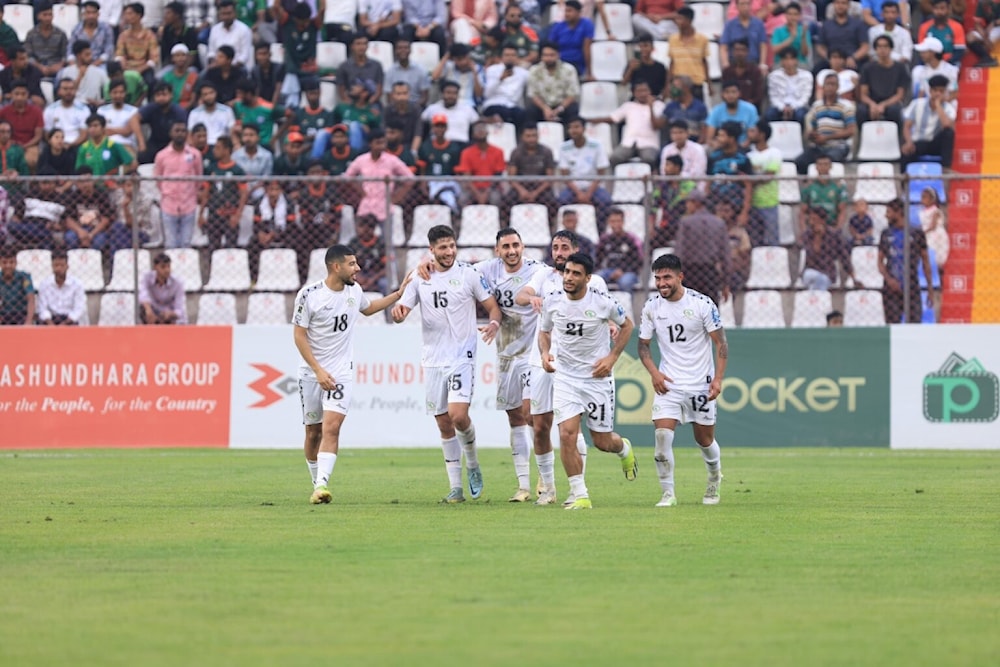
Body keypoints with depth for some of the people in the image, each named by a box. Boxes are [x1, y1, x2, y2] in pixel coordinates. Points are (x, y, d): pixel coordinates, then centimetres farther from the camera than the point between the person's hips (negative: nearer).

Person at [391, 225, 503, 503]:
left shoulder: (469, 274, -1)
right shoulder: (419, 278, 6)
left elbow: (493, 306, 4)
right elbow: (401, 311, 6)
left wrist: (494, 323, -19)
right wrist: (398, 311, -19)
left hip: (462, 358, -3)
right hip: (432, 361, 3)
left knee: (458, 416, -19)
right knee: (444, 425, 5)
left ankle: (473, 464, 9)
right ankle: (455, 487, 12)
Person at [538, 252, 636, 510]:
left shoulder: (603, 303, -13)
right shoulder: (551, 302, -6)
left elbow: (626, 325, 6)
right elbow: (544, 331, 13)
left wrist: (612, 357, -4)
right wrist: (545, 353, -8)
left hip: (598, 377, -1)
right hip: (564, 376, 1)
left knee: (602, 441, 6)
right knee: (567, 434, -16)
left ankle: (624, 449, 45)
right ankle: (580, 496, -6)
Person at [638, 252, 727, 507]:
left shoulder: (702, 304, -11)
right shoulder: (651, 306, -2)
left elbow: (720, 343, -5)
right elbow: (644, 344, 9)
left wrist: (718, 378, -12)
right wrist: (654, 372, -7)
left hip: (701, 383, -2)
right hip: (668, 382, 2)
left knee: (704, 439, 9)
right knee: (662, 434, -16)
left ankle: (714, 479, 39)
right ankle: (668, 493, -7)